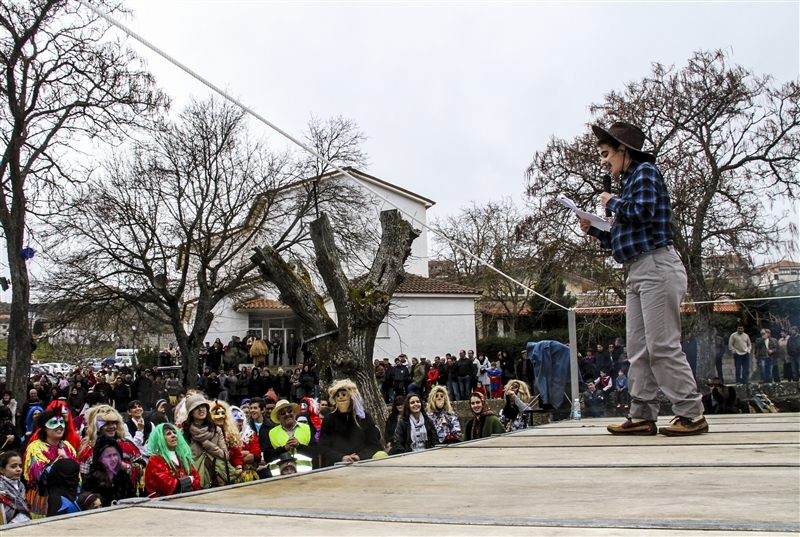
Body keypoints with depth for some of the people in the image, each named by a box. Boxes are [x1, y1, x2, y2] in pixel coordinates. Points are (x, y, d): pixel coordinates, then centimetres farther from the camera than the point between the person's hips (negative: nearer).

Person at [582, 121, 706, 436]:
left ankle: (692, 414, -5)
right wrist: (594, 230, 10)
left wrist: (612, 203, -4)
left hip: (656, 267, -10)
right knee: (639, 349, 6)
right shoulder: (629, 182, 22)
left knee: (662, 345, -10)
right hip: (637, 271, 10)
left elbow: (643, 212, -20)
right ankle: (643, 415, 7)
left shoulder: (645, 171, -2)